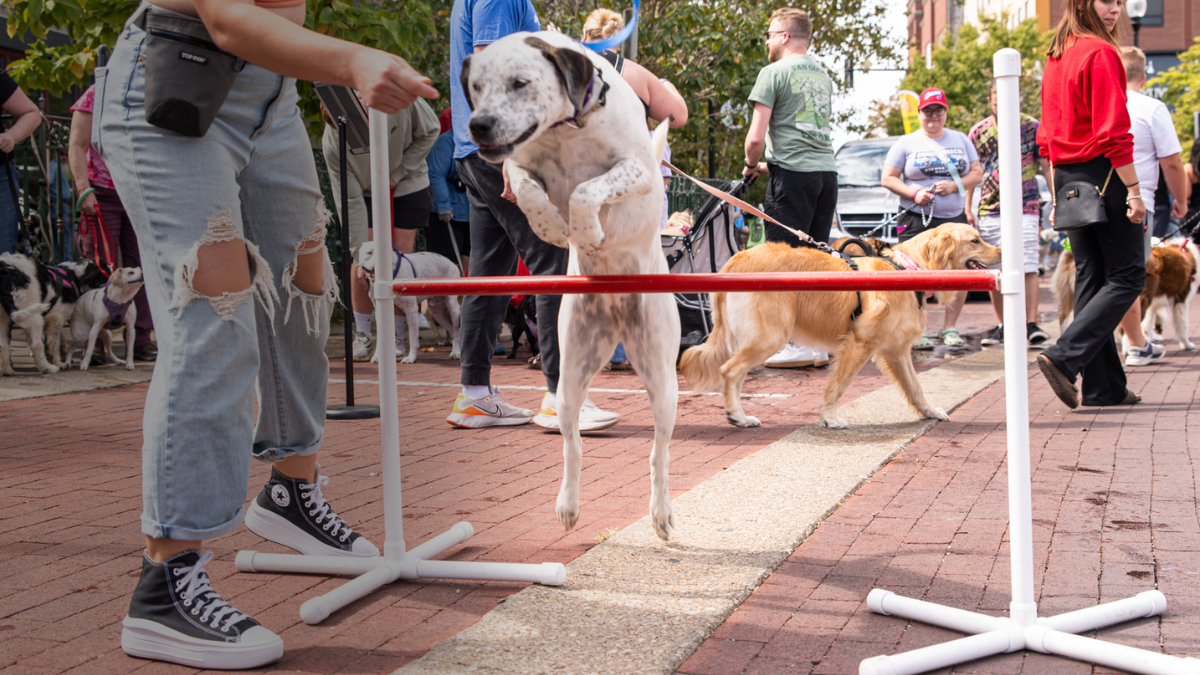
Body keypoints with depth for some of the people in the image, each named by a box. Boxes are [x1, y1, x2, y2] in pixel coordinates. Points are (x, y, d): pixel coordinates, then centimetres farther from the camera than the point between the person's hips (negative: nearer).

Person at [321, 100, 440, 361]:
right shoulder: (332, 143, -28)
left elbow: (430, 131, -13)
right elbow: (350, 202, -23)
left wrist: (397, 173, -18)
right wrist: (358, 251, -24)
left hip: (407, 186, 0)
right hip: (365, 193, 1)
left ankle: (397, 337, 4)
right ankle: (362, 335, 6)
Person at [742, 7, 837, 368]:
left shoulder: (773, 73, -3)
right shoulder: (823, 75, 19)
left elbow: (756, 137, -9)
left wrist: (751, 165, 10)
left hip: (793, 175, -7)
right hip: (828, 171, 7)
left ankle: (797, 344, -6)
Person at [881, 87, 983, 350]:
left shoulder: (960, 140, 16)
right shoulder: (906, 143, 7)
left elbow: (977, 173, 12)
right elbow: (887, 178, 3)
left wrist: (954, 185, -7)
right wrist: (913, 193, -12)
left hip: (955, 218, 3)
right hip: (917, 219, -3)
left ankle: (949, 328, 7)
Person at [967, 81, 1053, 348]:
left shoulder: (1032, 128, 0)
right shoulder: (978, 132, 7)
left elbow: (1047, 167, 2)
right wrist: (967, 209, 9)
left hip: (1025, 208, -3)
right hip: (989, 209, 3)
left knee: (1028, 266, -11)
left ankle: (1032, 324, -8)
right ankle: (1002, 325, 12)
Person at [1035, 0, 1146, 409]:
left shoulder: (1055, 57, 15)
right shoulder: (1100, 53, -11)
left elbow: (1046, 136, 17)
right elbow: (1113, 132, -18)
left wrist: (1058, 195, 20)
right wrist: (1133, 189, -16)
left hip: (1067, 176, 8)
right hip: (1103, 175, -8)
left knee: (1090, 279, 9)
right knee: (1127, 275, -1)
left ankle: (1103, 388, 11)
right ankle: (1065, 357, -13)